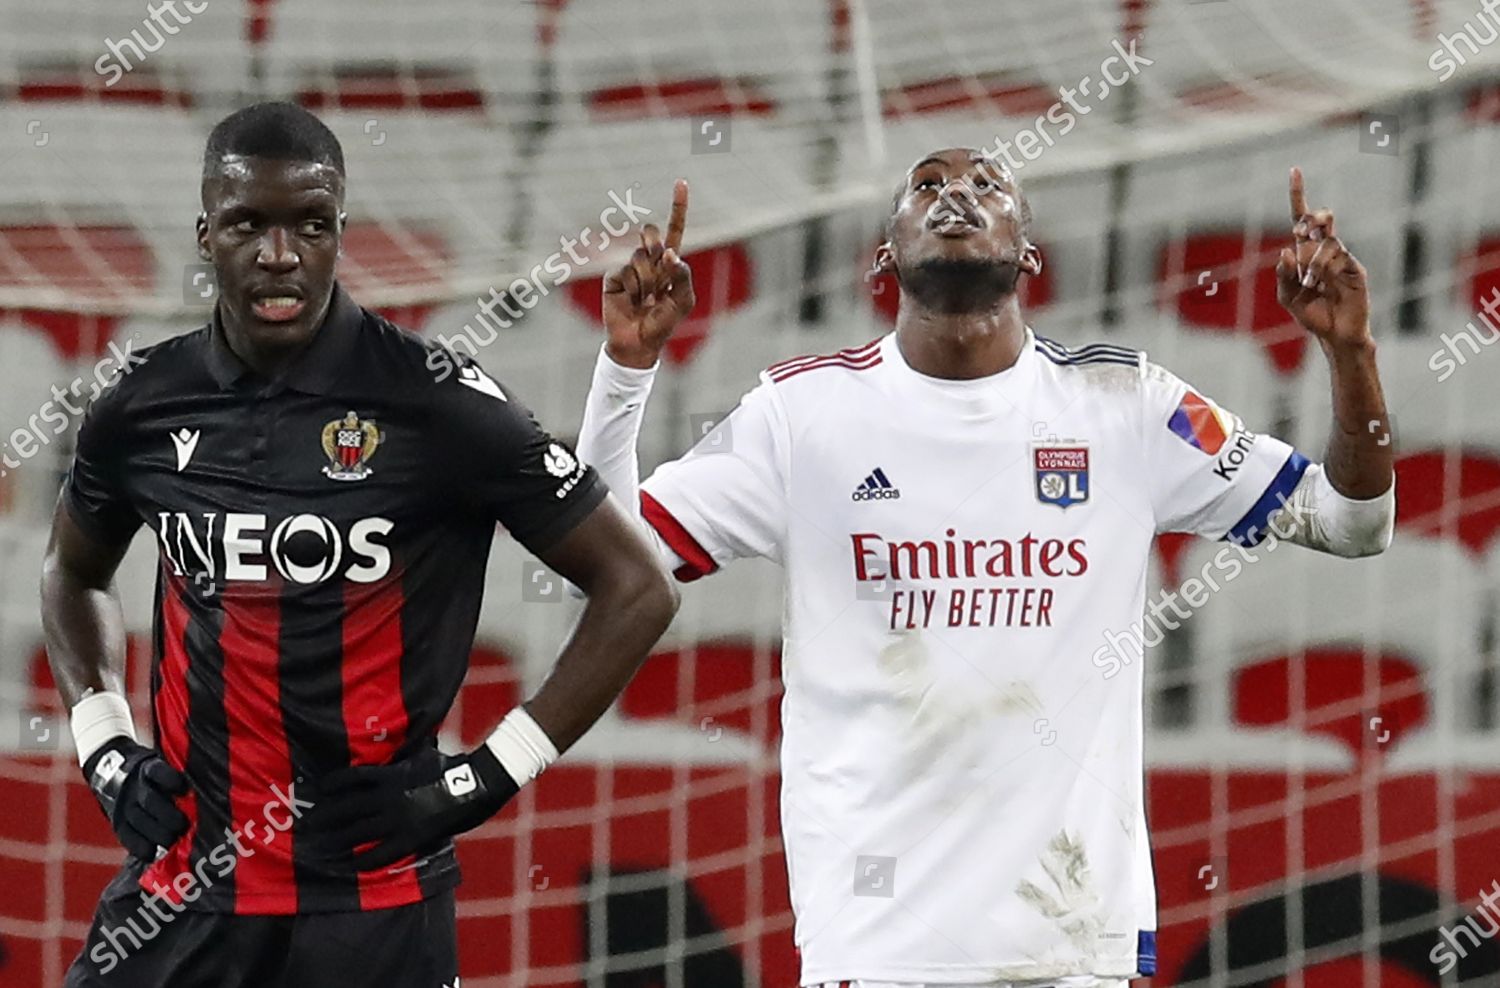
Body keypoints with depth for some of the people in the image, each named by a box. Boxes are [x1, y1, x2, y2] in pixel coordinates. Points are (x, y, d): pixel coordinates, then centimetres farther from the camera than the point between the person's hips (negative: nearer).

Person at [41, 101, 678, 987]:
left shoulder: (436, 405, -9)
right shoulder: (141, 409, 4)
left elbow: (637, 590, -4)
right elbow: (75, 575, 25)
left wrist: (492, 774, -7)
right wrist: (103, 747, 11)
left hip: (373, 906, -3)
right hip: (184, 888, 4)